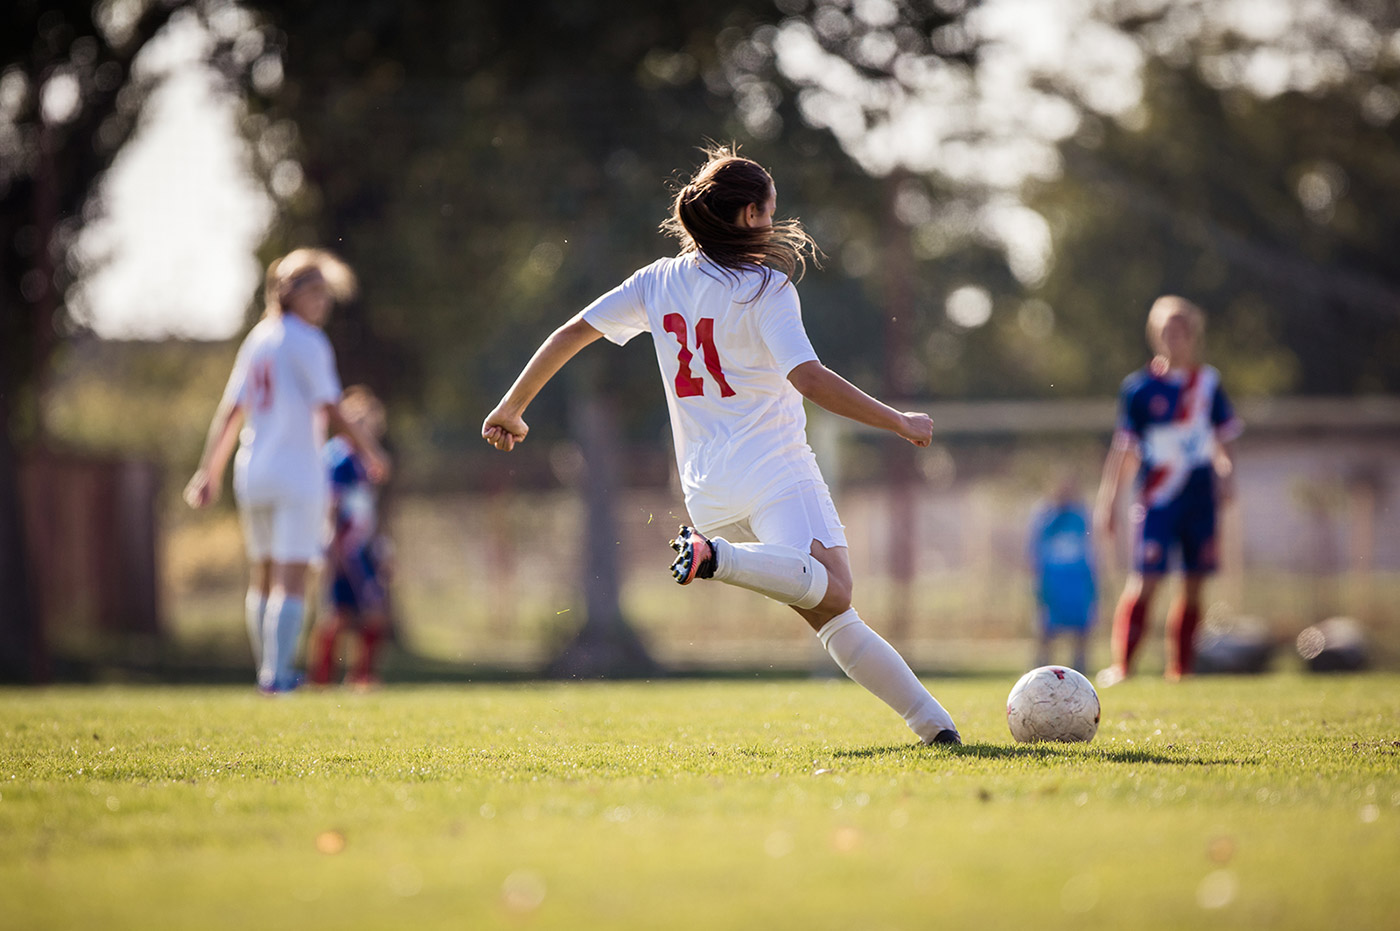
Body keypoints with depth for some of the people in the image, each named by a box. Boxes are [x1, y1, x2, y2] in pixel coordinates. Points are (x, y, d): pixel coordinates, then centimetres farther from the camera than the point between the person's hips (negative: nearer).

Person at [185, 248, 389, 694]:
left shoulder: (257, 339, 11)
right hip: (297, 471, -7)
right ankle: (276, 673, -11)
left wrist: (209, 471, 15)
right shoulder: (307, 342, -10)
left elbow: (230, 411, 12)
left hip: (252, 471, 7)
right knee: (291, 578, -6)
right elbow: (330, 412, -14)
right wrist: (370, 449, -2)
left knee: (262, 577, 14)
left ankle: (270, 670, 18)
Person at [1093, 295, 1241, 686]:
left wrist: (1226, 472, -1)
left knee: (1194, 584, 4)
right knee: (1145, 580, -12)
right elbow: (1124, 449, 1)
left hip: (1200, 496, 4)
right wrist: (1108, 500, -2)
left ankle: (1180, 669, 14)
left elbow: (1223, 437, 17)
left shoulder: (1209, 382, 8)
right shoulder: (1140, 386, -2)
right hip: (1158, 498, -4)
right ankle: (1121, 665, -8)